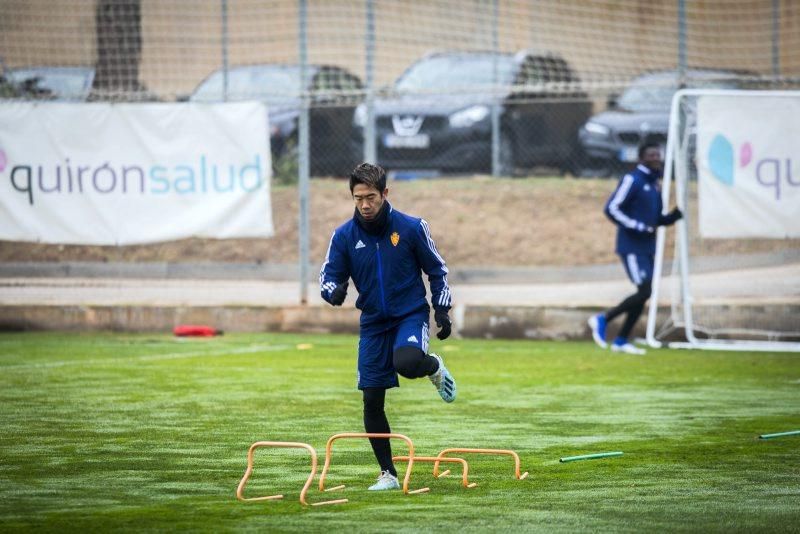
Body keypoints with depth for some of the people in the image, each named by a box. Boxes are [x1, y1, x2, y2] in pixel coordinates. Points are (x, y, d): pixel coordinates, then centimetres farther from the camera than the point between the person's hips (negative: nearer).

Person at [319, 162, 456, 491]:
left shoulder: (411, 228, -8)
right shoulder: (344, 236, -3)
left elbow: (437, 270, 4)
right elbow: (328, 276, -1)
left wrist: (442, 310, -1)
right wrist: (334, 291, -24)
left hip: (411, 315, -3)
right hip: (373, 322, 3)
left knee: (405, 363, -35)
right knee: (372, 401, -2)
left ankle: (434, 368, 4)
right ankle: (388, 474, 10)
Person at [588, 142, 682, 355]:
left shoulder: (655, 184, 15)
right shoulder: (632, 180, -11)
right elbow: (611, 209, -16)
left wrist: (674, 216, 4)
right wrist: (638, 227, -21)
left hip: (648, 248, 9)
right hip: (632, 247, -9)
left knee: (644, 295, 7)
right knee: (644, 291, -15)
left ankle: (621, 341, 15)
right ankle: (602, 319, 0)